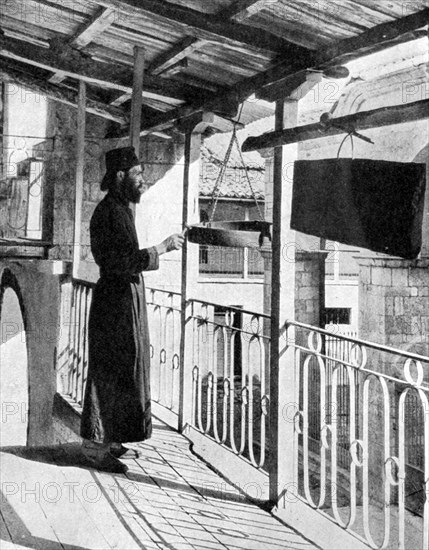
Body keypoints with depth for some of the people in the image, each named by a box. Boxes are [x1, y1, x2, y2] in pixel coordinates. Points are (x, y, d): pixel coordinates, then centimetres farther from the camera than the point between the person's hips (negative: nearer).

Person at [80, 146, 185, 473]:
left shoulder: (121, 210, 15)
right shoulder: (110, 212, -16)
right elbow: (125, 262, -24)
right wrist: (162, 247, -19)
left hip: (127, 296, 10)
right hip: (117, 300, -10)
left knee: (122, 370, 14)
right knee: (109, 371, -5)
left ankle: (109, 440, 24)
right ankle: (95, 446, 4)